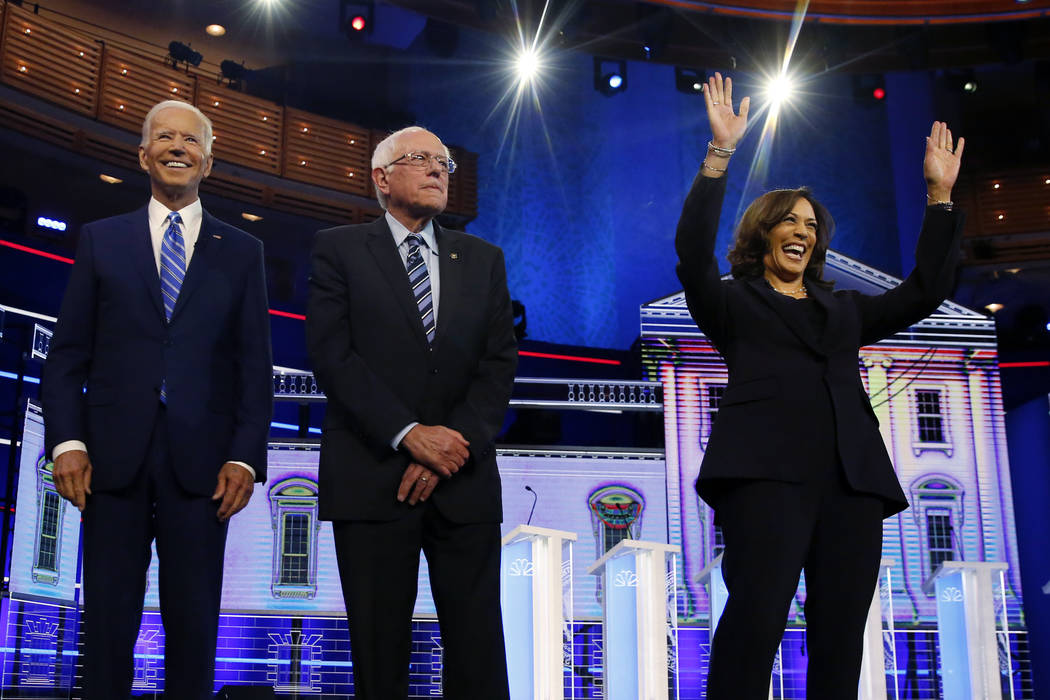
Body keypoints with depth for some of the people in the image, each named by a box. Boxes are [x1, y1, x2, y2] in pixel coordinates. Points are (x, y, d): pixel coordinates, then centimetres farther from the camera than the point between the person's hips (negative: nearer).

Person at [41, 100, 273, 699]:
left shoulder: (241, 252, 11)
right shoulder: (101, 240, 12)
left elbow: (255, 364, 6)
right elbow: (67, 354, 8)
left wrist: (245, 457, -4)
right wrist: (67, 441, -5)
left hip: (200, 463, 0)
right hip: (113, 458, 0)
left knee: (194, 623, 4)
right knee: (108, 621, 4)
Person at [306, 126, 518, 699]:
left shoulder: (483, 260, 14)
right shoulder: (339, 249, 5)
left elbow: (499, 363, 5)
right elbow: (332, 355, -6)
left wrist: (452, 442, -10)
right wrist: (410, 434, -15)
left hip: (463, 480, 2)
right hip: (371, 479, -2)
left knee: (477, 646, 2)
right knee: (379, 649, 4)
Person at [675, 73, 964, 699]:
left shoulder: (845, 309, 30)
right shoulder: (734, 302, 17)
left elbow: (926, 291, 25)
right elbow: (693, 250, -1)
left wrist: (940, 195, 21)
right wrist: (721, 153, -8)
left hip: (852, 474, 5)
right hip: (765, 468, -5)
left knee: (841, 633, -4)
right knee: (757, 616, -21)